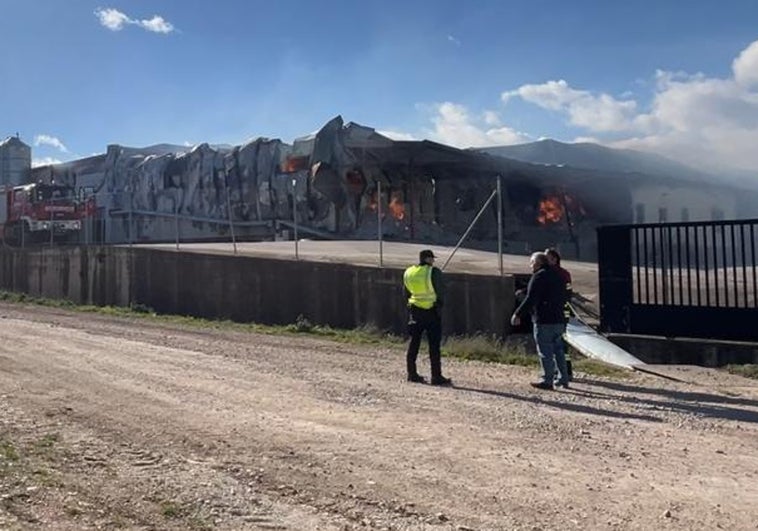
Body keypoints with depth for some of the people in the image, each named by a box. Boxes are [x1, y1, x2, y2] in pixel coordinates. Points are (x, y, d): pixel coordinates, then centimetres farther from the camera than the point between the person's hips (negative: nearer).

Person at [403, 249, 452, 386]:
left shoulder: (408, 273, 5)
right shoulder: (434, 272, -14)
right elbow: (441, 292, -9)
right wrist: (440, 304, 10)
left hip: (415, 310, 6)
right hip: (431, 311, -6)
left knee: (414, 342, 13)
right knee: (434, 344, -1)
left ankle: (412, 374, 18)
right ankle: (436, 377, 1)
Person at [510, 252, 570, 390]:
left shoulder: (539, 276, -12)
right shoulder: (557, 276, 16)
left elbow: (530, 299, -18)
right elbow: (563, 297, 22)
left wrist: (518, 314, -13)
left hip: (544, 321, -9)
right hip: (558, 320, 9)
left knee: (545, 352, -4)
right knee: (558, 350, 15)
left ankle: (547, 381, 0)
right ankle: (563, 379, 19)